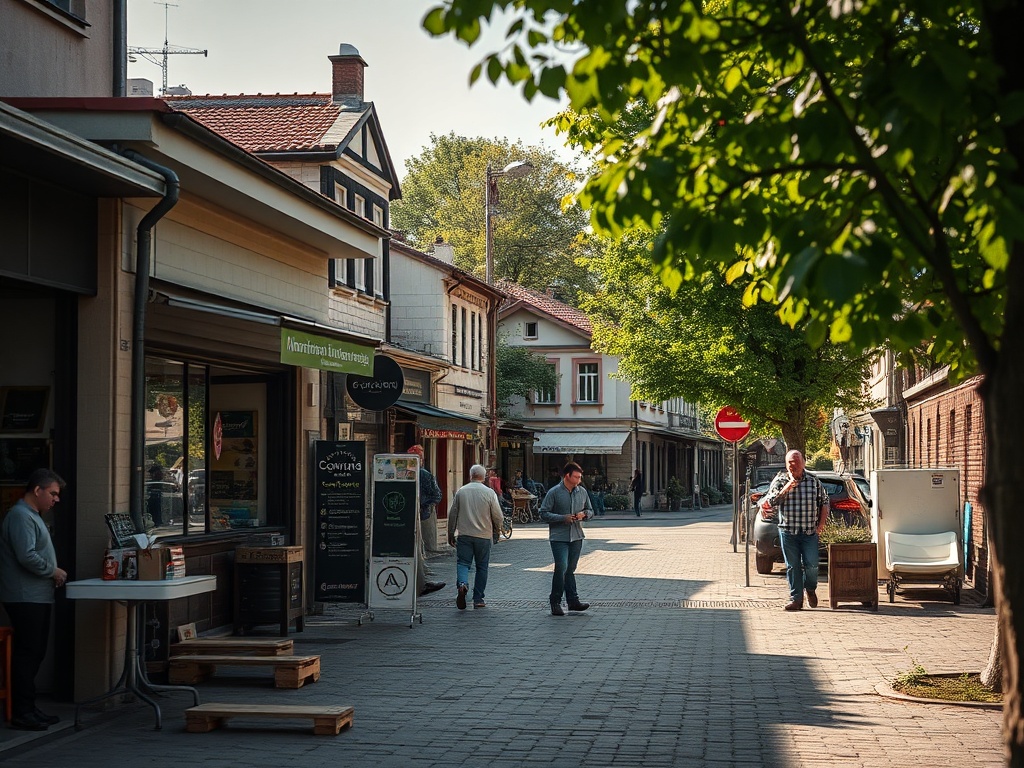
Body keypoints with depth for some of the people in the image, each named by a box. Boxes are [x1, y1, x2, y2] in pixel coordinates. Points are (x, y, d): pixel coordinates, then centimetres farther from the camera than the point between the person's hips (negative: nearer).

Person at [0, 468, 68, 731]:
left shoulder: (32, 516, 20)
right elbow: (26, 556, -24)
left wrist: (53, 573, 11)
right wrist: (53, 571, -11)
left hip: (37, 598, 10)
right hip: (25, 598, -10)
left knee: (34, 653, 12)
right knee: (26, 653, -8)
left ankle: (28, 708, 19)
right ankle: (21, 713, -4)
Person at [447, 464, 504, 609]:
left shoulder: (460, 491, 2)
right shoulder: (489, 493, -3)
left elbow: (452, 514, 6)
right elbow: (498, 516, -1)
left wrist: (451, 534, 16)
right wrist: (497, 531, 18)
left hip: (464, 535, 0)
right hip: (484, 536, 0)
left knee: (462, 563, 2)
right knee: (481, 567, 9)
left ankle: (462, 584, -28)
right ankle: (478, 599, 11)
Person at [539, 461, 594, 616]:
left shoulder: (582, 492, 8)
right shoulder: (554, 493, -8)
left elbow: (590, 510, 19)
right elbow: (544, 514, -8)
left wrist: (584, 514, -4)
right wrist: (563, 518, -18)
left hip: (576, 537, 5)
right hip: (559, 537, -5)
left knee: (570, 569, 12)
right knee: (561, 568, -13)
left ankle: (573, 601, 15)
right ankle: (555, 602, -4)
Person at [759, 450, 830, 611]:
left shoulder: (813, 481, 6)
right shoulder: (780, 481, 4)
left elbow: (824, 502, 14)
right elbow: (769, 503, -4)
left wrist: (822, 522, 3)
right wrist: (785, 489, -14)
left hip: (810, 531, 0)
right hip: (788, 531, 0)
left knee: (811, 565, -6)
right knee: (792, 566, 0)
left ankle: (810, 589, 23)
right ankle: (796, 598, 8)